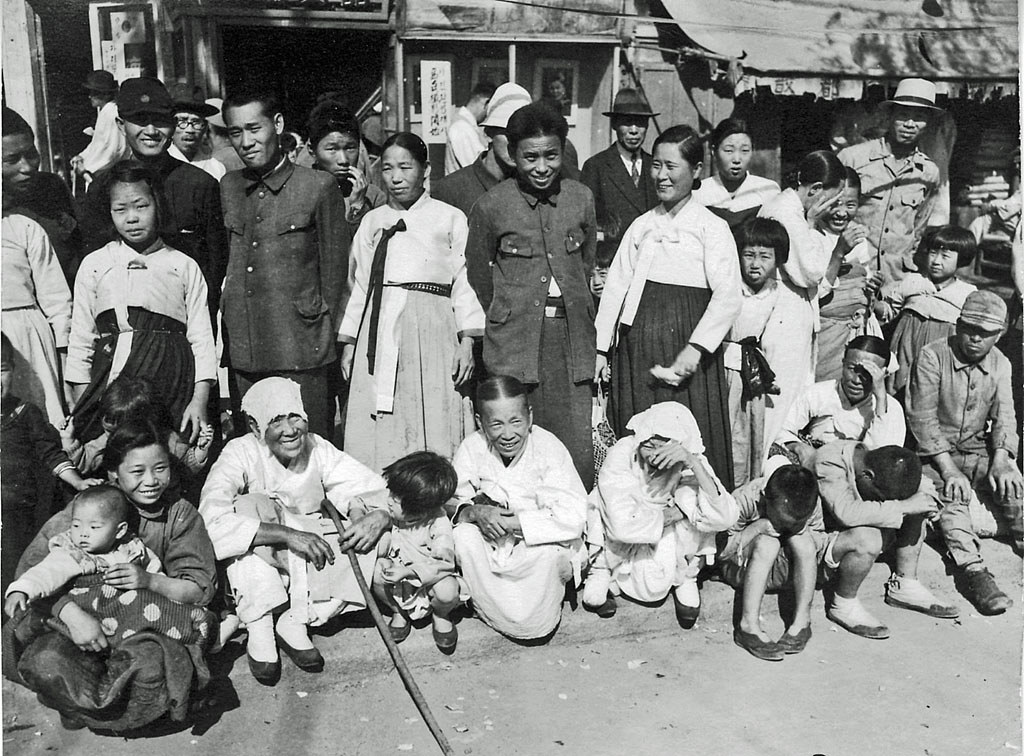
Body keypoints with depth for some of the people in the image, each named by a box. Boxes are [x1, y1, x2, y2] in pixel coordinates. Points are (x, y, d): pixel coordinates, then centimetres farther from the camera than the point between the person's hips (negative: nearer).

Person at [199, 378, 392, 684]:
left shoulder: (318, 449, -6)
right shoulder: (241, 453, -16)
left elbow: (381, 493, -7)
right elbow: (213, 521, -33)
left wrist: (379, 516, -32)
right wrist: (288, 535, -39)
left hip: (310, 570, 3)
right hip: (253, 571, -3)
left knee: (375, 539, -19)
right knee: (249, 505, -29)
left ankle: (295, 623, -14)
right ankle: (259, 629, -24)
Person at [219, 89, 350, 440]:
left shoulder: (319, 187, -2)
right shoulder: (227, 187, 12)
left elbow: (334, 271, 0)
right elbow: (219, 265, 16)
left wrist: (326, 342, 0)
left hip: (301, 355, -4)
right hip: (241, 355, 4)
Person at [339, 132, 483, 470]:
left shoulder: (450, 218, 7)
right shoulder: (372, 221, 16)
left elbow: (464, 283, 3)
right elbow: (360, 285, 16)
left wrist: (467, 341, -7)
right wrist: (348, 343, 9)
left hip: (431, 330, -2)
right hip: (379, 331, 3)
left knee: (434, 428, -4)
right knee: (378, 434, 0)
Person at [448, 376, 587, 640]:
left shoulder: (549, 448, -20)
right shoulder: (472, 448, -12)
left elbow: (574, 517, -28)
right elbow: (449, 501, -10)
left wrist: (515, 522, -34)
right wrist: (474, 512, -34)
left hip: (540, 543, -3)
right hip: (491, 547, 3)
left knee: (549, 551, -35)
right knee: (463, 537, -27)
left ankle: (540, 618, -3)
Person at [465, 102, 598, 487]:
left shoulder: (581, 198, 6)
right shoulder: (491, 206, -2)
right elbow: (478, 276, 11)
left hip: (570, 333, 2)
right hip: (515, 338, -2)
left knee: (579, 450, 0)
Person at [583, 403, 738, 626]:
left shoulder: (688, 464, -21)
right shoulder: (621, 454, -28)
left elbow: (724, 518, -36)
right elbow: (623, 525, -38)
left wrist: (694, 463, -43)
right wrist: (673, 513, -28)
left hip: (674, 546, 2)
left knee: (690, 496, -24)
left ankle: (686, 578, -3)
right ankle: (601, 573, -6)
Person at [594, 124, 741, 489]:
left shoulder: (712, 228, -1)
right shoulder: (641, 226, 13)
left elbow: (728, 296, -11)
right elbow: (615, 286, 13)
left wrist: (695, 349, -21)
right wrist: (600, 348, 6)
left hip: (685, 352, -4)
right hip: (636, 347, 4)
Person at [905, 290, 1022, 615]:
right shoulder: (932, 357, -11)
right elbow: (922, 418, -16)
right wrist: (948, 468, -24)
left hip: (979, 451, 5)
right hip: (935, 451, -4)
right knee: (951, 497, -31)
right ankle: (974, 570, -36)